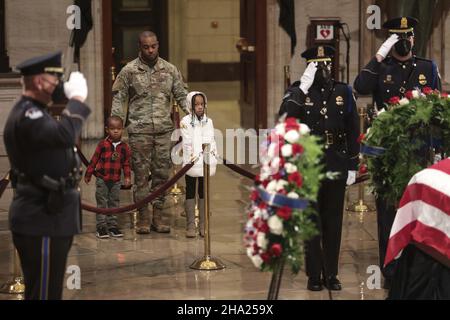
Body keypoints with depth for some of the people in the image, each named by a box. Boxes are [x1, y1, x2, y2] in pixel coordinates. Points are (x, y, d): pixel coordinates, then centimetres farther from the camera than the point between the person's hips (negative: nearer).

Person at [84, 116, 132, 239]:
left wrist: (127, 177, -1)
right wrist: (88, 174, 2)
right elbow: (94, 160, -1)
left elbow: (126, 163, 7)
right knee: (102, 203, 2)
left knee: (114, 203, 9)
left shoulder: (124, 147, 1)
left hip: (116, 180, 3)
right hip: (102, 179, -3)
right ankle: (101, 227, 5)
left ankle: (112, 225, 16)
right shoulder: (102, 145, -7)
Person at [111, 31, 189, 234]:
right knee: (141, 174, -2)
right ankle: (143, 218, 4)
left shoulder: (170, 70, 9)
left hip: (164, 129, 3)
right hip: (139, 130, -3)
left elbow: (182, 95, 11)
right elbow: (118, 99, 1)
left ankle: (158, 217, 13)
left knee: (162, 173, 5)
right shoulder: (129, 71, 1)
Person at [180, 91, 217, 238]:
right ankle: (190, 226, 5)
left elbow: (211, 142, 9)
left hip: (205, 164, 4)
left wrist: (214, 160, 2)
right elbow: (187, 143, -12)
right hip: (191, 163, -4)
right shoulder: (185, 122, -5)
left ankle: (203, 226, 12)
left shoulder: (208, 122, 8)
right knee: (190, 192, 3)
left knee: (203, 193, 8)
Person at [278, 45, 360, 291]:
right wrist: (303, 87, -23)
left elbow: (353, 131, 7)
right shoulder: (298, 91, -1)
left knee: (333, 222, 7)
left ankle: (331, 274, 16)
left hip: (336, 166, 2)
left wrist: (352, 166, 5)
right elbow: (284, 119, -21)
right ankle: (314, 275, 10)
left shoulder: (343, 92, 5)